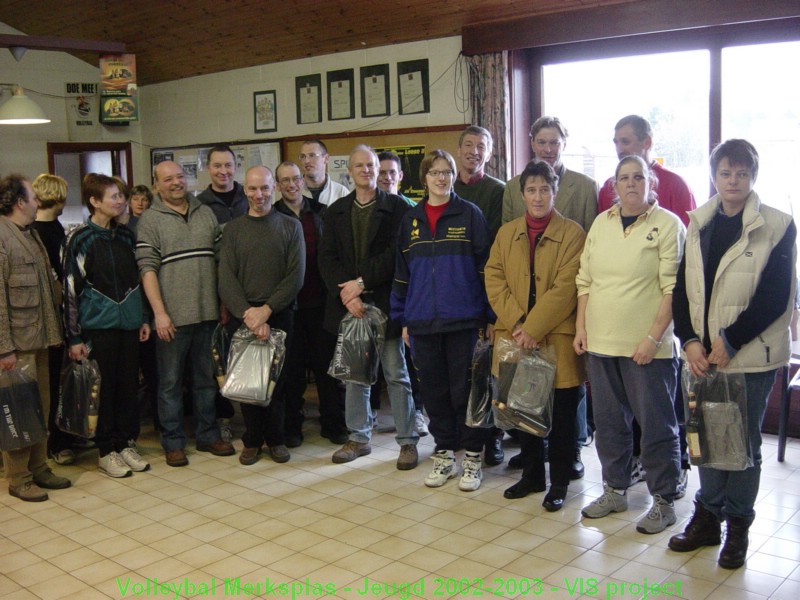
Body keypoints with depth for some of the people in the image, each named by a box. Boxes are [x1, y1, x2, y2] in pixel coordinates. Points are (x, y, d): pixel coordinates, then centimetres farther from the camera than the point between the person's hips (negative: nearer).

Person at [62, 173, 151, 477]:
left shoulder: (125, 235, 10)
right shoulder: (80, 239, -7)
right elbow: (71, 289, -8)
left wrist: (143, 318, 13)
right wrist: (74, 337, -10)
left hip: (128, 324, 5)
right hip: (98, 326, -5)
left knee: (128, 385, 8)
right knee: (104, 388, 2)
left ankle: (126, 443, 22)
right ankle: (106, 451, 15)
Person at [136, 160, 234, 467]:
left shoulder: (206, 214, 10)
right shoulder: (150, 220, -2)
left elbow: (220, 260, 11)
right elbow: (147, 269, -9)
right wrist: (159, 312, -15)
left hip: (208, 313, 4)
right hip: (172, 317, -4)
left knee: (207, 378, 14)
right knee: (170, 381, 6)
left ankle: (208, 435, 26)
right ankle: (173, 442, 18)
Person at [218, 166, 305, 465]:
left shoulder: (291, 226, 3)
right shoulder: (233, 229, 7)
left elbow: (296, 276, -5)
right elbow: (226, 279, -1)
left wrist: (266, 310, -13)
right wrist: (247, 313, -15)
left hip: (280, 314, -1)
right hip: (244, 315, 1)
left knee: (278, 378, 3)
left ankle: (275, 438, 17)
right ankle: (252, 440, 17)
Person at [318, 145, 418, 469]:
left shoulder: (396, 207, 1)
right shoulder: (336, 210, 13)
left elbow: (396, 254, -9)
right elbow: (326, 257, 5)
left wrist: (362, 282, -13)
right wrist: (346, 291, -9)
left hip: (384, 300, -3)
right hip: (348, 302, 4)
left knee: (396, 374, 2)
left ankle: (407, 440, 11)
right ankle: (359, 437, 21)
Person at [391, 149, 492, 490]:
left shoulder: (470, 215, 1)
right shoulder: (411, 220, 11)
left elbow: (485, 267, -1)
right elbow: (401, 272, 14)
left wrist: (490, 316, -5)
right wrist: (402, 319, 11)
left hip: (463, 320, -3)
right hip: (423, 322, 3)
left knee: (464, 391, 2)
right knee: (433, 391, 9)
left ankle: (472, 458, 15)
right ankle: (444, 454, 23)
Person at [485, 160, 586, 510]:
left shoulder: (572, 233, -4)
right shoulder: (506, 233, 10)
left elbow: (565, 288, -13)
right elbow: (494, 280, 2)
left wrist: (532, 328, -17)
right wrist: (516, 324, -11)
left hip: (557, 340, -4)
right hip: (515, 339, 4)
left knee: (561, 415, 5)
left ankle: (559, 483, 20)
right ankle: (532, 475, 30)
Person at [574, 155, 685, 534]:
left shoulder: (668, 225, -6)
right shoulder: (601, 223, 10)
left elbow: (672, 289, -10)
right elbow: (584, 280, 12)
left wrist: (653, 338, -15)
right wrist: (581, 327, 5)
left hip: (647, 346, -5)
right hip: (600, 343, 5)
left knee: (656, 424, 4)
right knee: (608, 421, 14)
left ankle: (663, 501, 18)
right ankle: (614, 490, 30)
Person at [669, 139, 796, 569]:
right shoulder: (698, 224, 8)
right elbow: (681, 287, 5)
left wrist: (730, 341, -15)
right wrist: (690, 340, -7)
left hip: (751, 355, -4)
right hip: (702, 355, 4)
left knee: (744, 442, 8)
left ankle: (737, 525, 23)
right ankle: (707, 517, 28)